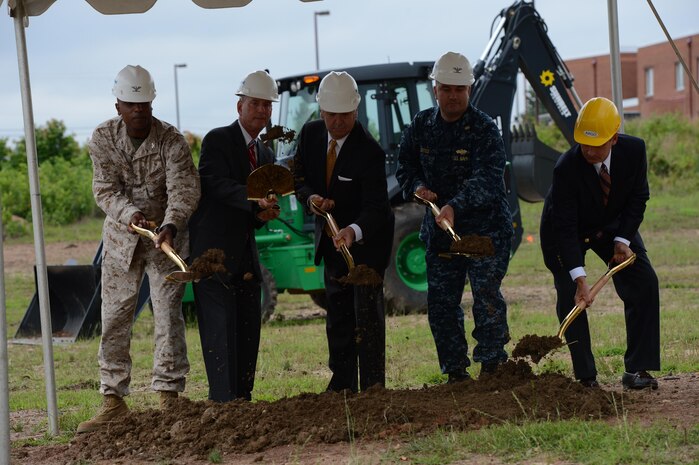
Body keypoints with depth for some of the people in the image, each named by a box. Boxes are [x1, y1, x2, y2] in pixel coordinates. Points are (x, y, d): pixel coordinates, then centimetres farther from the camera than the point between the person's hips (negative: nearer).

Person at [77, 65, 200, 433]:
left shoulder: (171, 140, -15)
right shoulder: (103, 137, -8)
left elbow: (183, 189, -23)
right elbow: (105, 189, -12)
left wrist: (170, 226, -41)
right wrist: (130, 214, -31)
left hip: (166, 236, -2)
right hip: (121, 235, 2)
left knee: (168, 314, -5)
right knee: (114, 318, 2)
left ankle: (169, 396, 1)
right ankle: (113, 400, 8)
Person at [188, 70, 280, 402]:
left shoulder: (265, 155, 17)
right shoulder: (217, 141, -6)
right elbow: (217, 184, -21)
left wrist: (263, 214, -5)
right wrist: (255, 199, -35)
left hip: (245, 255, 8)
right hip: (213, 250, -8)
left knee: (249, 329, 8)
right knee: (220, 328, -10)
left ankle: (243, 399, 15)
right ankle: (224, 401, -10)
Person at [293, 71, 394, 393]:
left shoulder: (370, 152, -26)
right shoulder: (310, 134, -7)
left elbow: (375, 207, -30)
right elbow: (299, 179, 5)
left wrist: (354, 231, -50)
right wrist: (310, 197, -19)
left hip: (367, 238, -6)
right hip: (331, 236, 6)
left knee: (367, 310, -10)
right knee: (337, 314, 12)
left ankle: (372, 387, -8)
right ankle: (342, 384, 21)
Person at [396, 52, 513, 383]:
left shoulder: (484, 129, -13)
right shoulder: (420, 127, 4)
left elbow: (486, 180, -26)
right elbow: (405, 167, 17)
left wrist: (456, 206, -41)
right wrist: (417, 186, -7)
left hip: (486, 228, -5)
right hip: (440, 230, 5)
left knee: (487, 296, -13)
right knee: (440, 303, 5)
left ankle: (491, 365, -3)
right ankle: (455, 372, 14)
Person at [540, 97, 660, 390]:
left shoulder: (634, 150, -23)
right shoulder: (566, 168, -35)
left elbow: (638, 198, -7)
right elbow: (565, 227, -34)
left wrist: (623, 240, -19)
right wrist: (579, 278, -41)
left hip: (613, 226, 4)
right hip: (566, 232, -3)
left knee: (645, 283, -9)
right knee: (570, 299, -13)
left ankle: (637, 370, -4)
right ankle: (586, 378, -3)